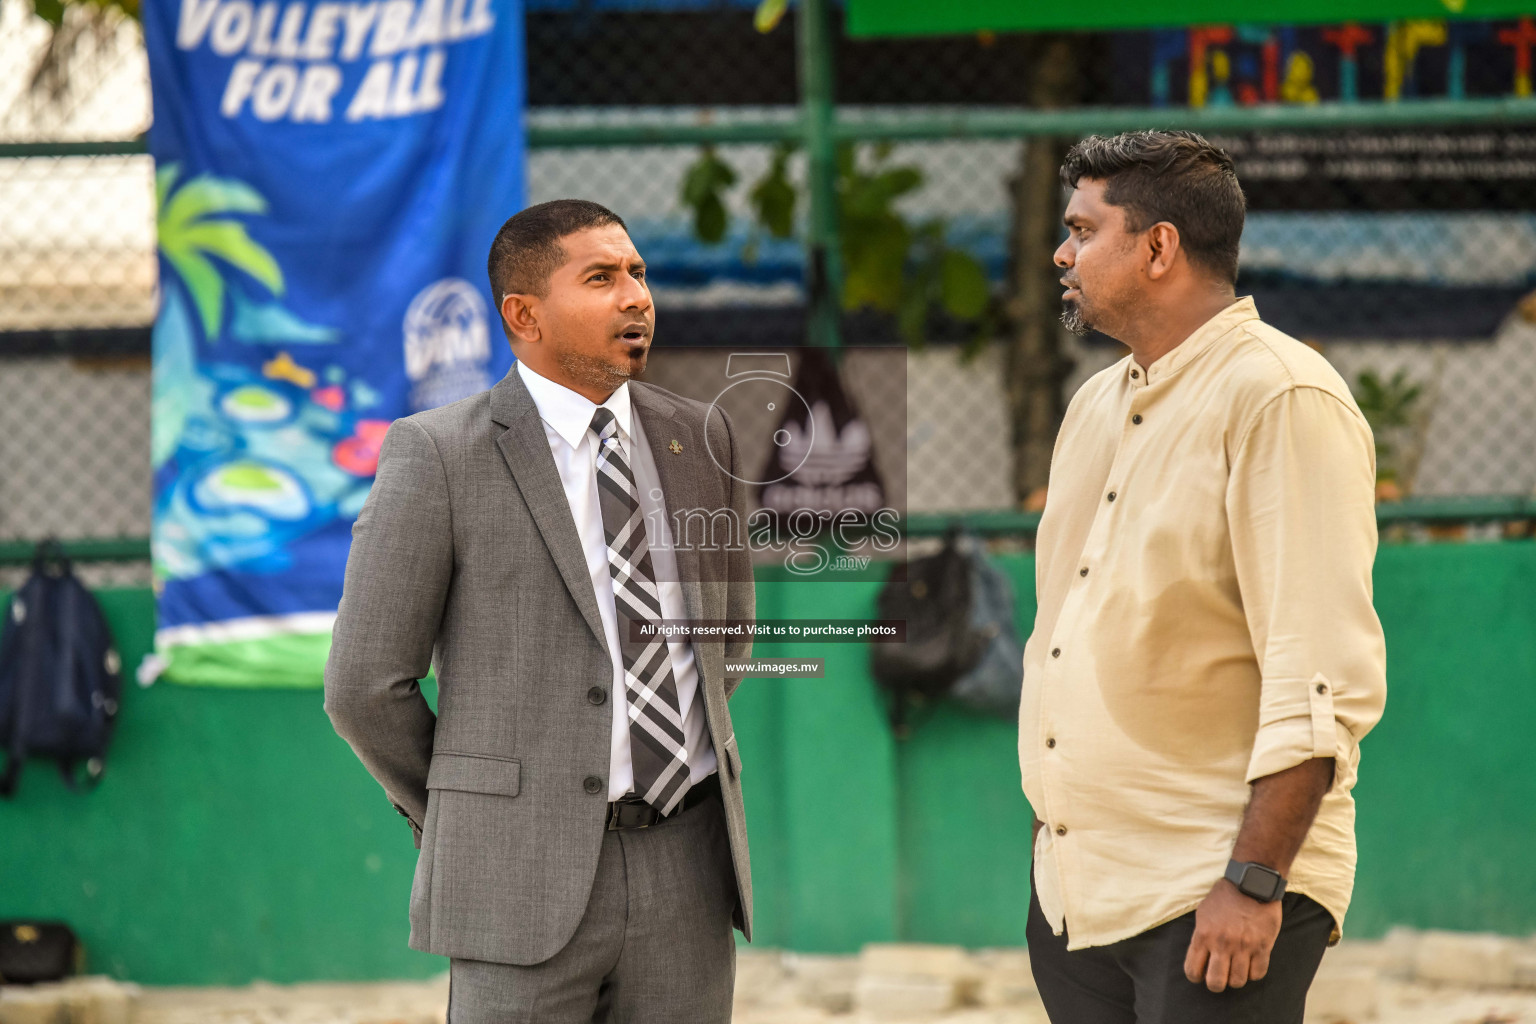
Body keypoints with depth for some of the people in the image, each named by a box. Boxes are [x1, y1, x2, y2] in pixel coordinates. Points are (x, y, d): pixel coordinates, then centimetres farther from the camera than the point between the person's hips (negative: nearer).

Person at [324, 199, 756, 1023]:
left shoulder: (696, 438, 9)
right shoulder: (436, 455, -6)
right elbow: (365, 686, -3)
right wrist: (464, 825, 6)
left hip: (683, 873, 5)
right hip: (526, 884, -4)